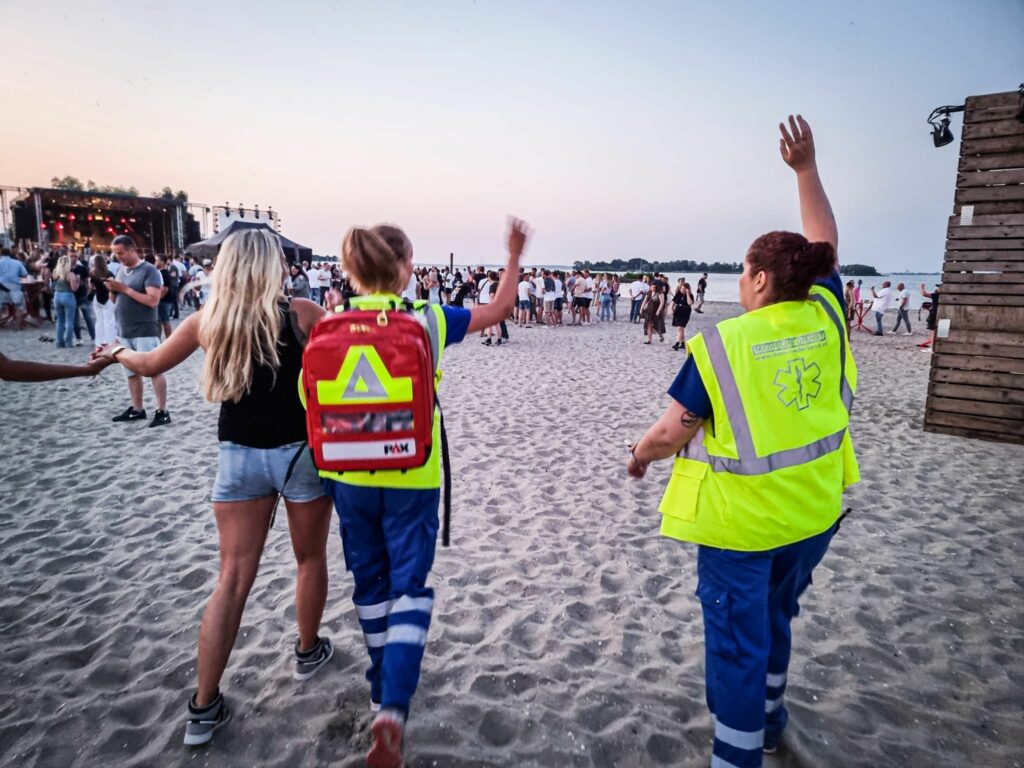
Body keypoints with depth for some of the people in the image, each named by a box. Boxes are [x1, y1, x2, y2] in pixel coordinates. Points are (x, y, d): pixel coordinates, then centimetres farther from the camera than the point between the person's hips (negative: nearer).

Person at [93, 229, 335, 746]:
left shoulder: (208, 320, -2)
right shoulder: (301, 314, -12)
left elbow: (150, 365, 13)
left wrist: (116, 352, 33)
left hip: (239, 457, 3)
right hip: (301, 452, -2)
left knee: (232, 579, 9)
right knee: (310, 560, 20)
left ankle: (203, 709, 16)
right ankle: (308, 652, 38)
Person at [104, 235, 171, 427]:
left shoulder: (149, 270, -9)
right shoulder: (120, 270, 13)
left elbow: (153, 300, -19)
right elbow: (116, 300, 20)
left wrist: (125, 289, -17)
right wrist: (113, 290, -2)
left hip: (145, 331, -8)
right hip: (124, 331, 8)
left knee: (155, 371, -5)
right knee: (131, 372, 13)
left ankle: (162, 412, -1)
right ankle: (137, 409, 23)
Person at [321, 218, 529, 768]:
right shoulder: (429, 320, -8)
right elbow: (499, 310, 4)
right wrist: (515, 256, 15)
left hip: (351, 475, 3)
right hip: (411, 477, -3)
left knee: (369, 582, 20)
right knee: (408, 586, 8)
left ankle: (384, 686, 37)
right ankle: (393, 707, -6)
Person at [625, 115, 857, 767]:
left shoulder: (722, 344, -20)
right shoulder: (825, 316, -5)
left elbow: (673, 433, -16)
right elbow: (825, 247, 13)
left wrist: (641, 454, 5)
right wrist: (807, 169, 18)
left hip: (740, 520, -6)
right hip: (813, 513, 7)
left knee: (737, 640, 8)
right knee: (775, 619, 27)